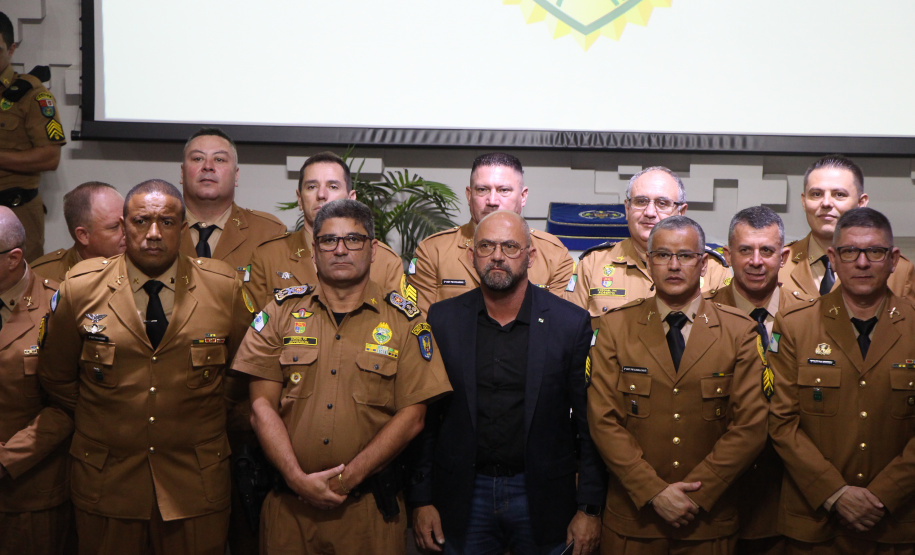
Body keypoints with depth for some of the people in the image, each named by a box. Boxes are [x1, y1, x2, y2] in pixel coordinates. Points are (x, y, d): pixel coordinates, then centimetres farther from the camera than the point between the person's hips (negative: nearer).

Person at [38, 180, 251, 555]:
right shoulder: (81, 287, -3)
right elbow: (56, 376, 10)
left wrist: (214, 419, 9)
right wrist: (95, 419, 11)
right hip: (106, 481, 0)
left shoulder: (224, 287, -3)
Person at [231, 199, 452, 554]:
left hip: (369, 506, -1)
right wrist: (299, 479, -12)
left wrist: (347, 478, -12)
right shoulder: (282, 311, 6)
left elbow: (411, 417, -4)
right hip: (289, 503, 1)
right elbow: (263, 406, 0)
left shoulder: (404, 321, 2)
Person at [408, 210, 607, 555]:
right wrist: (422, 500, 0)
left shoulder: (572, 323, -4)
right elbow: (424, 418, 4)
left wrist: (589, 509, -4)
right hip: (463, 497, 1)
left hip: (542, 497, -1)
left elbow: (590, 424, -2)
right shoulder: (441, 320, 0)